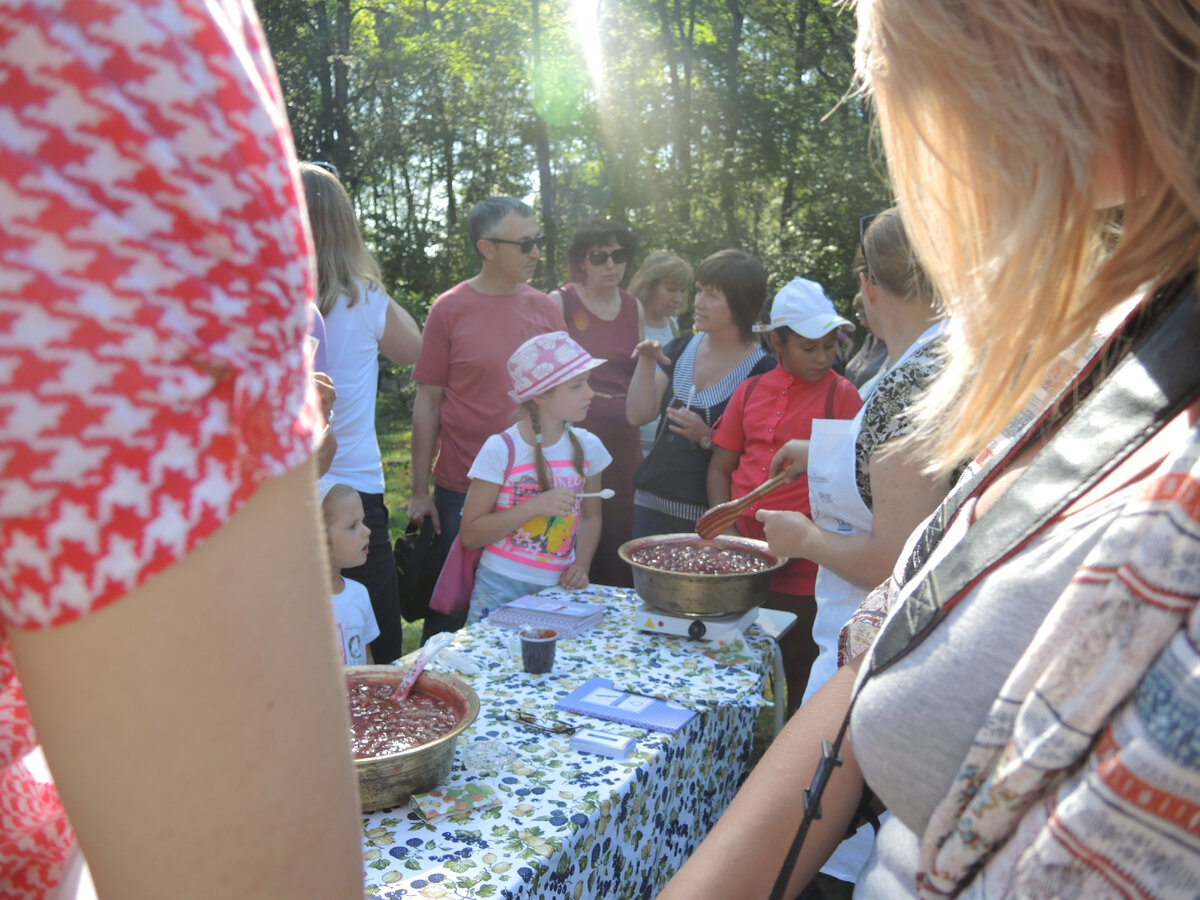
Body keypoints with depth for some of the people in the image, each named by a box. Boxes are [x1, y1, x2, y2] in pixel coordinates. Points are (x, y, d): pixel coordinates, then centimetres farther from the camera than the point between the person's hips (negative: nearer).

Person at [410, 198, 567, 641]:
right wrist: (420, 490, -4)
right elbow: (428, 401, -2)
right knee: (450, 618, 9)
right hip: (461, 491, -3)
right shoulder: (449, 309, -4)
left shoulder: (546, 309, 5)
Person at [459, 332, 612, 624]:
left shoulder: (587, 447, 2)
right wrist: (534, 506, -20)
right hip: (501, 588, -3)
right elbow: (469, 535, -11)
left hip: (559, 589, 4)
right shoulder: (501, 450, -11)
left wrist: (580, 566, 0)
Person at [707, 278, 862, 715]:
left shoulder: (842, 395, -3)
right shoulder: (750, 390, 8)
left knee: (794, 672, 7)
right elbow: (720, 467, 12)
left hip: (802, 567, -4)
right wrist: (726, 531, 0)